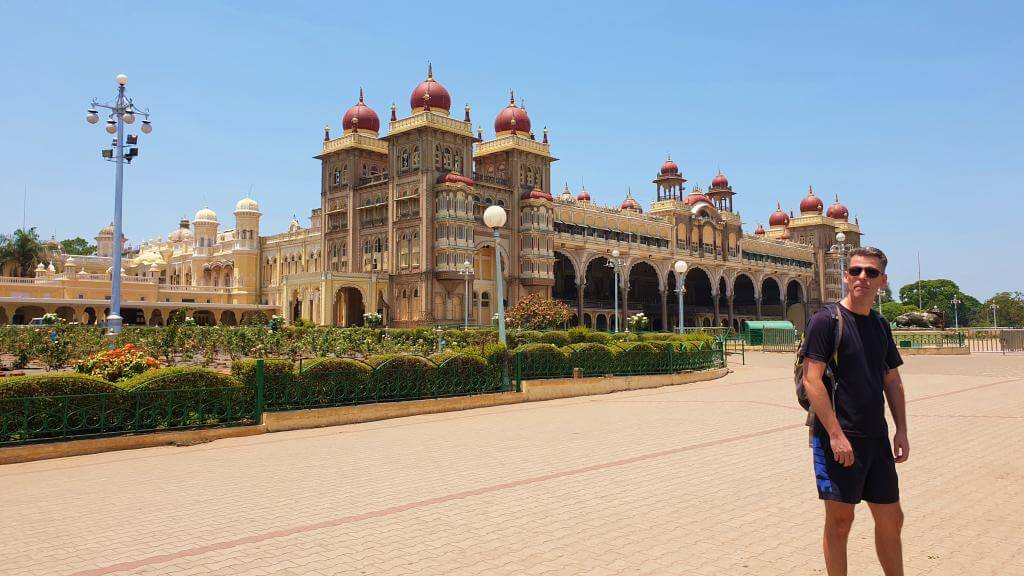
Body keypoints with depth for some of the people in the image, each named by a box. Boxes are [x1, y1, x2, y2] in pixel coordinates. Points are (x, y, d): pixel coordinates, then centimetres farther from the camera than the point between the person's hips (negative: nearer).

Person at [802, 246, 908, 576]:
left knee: (891, 519, 15)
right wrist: (836, 434, -20)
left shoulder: (881, 325, 11)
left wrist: (901, 430, 9)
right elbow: (812, 380, -16)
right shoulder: (826, 320, -10)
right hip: (838, 437, -7)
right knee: (840, 519, 3)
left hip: (877, 437, 7)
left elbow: (892, 380, 17)